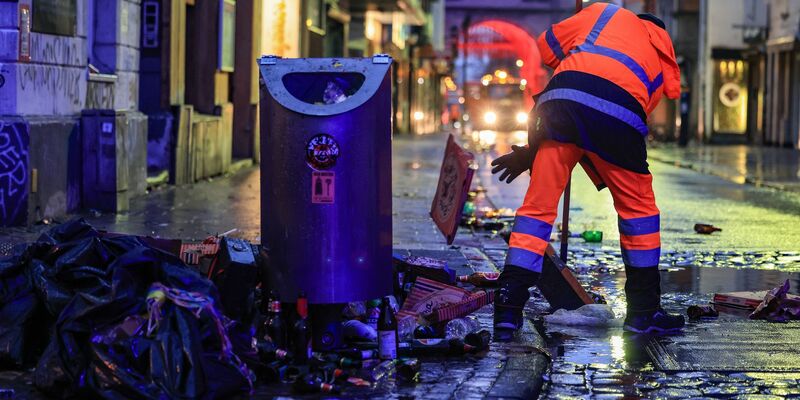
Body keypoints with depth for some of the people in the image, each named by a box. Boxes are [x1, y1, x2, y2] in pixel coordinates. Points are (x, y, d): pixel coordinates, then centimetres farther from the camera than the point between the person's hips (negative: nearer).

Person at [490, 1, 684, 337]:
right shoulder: (666, 62, 33)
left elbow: (547, 45, 26)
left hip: (561, 98, 0)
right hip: (618, 115, 0)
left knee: (538, 205, 7)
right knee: (637, 206, 19)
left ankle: (508, 308, 1)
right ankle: (644, 311, 24)